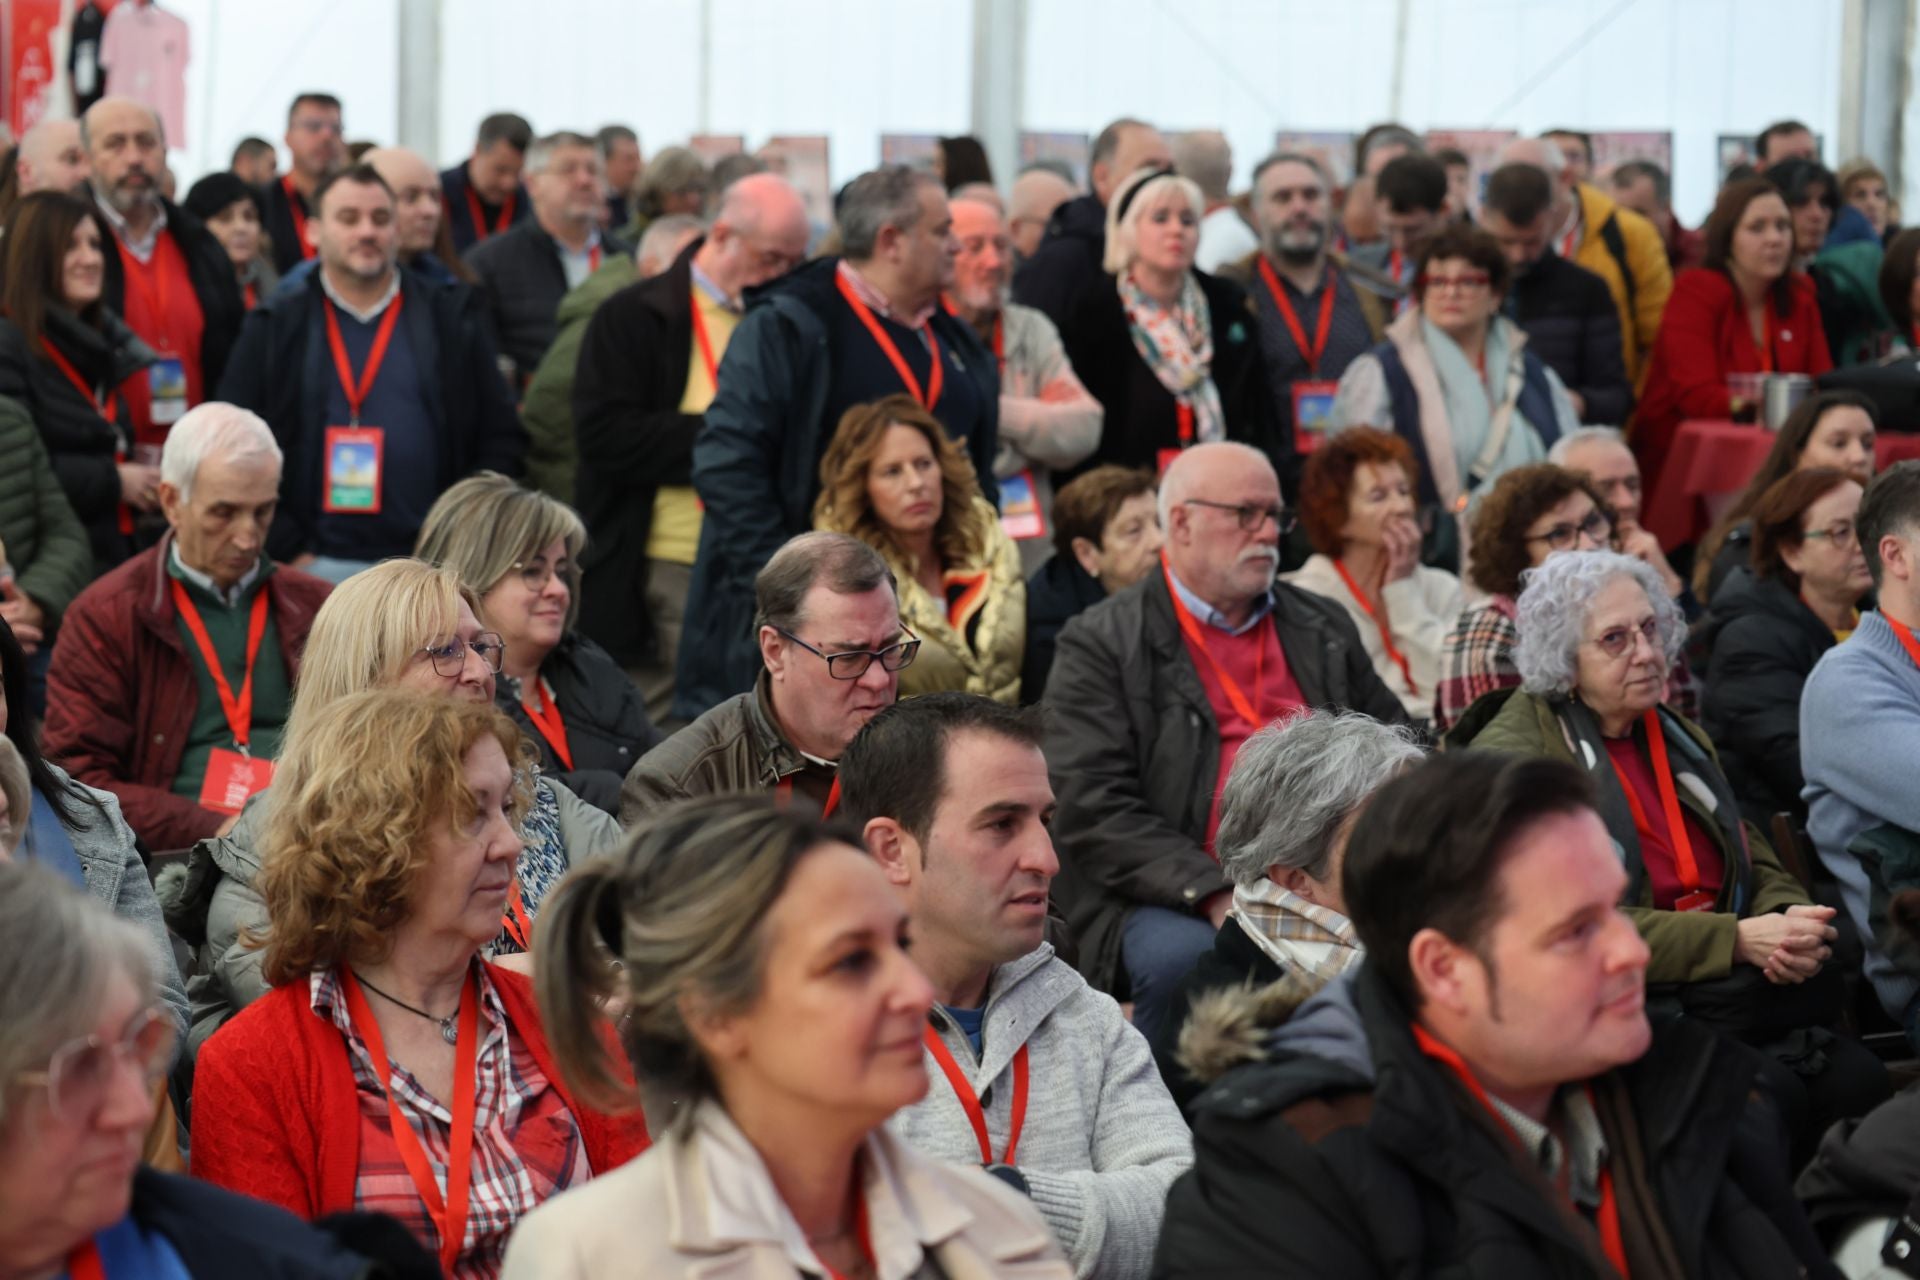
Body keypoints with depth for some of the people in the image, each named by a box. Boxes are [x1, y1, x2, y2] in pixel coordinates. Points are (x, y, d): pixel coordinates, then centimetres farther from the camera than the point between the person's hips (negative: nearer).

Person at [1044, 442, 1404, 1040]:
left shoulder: (1323, 627, 22)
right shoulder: (1099, 644, 3)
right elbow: (1095, 811, -7)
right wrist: (1216, 894, -18)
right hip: (1170, 901, -4)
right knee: (1183, 957, -37)